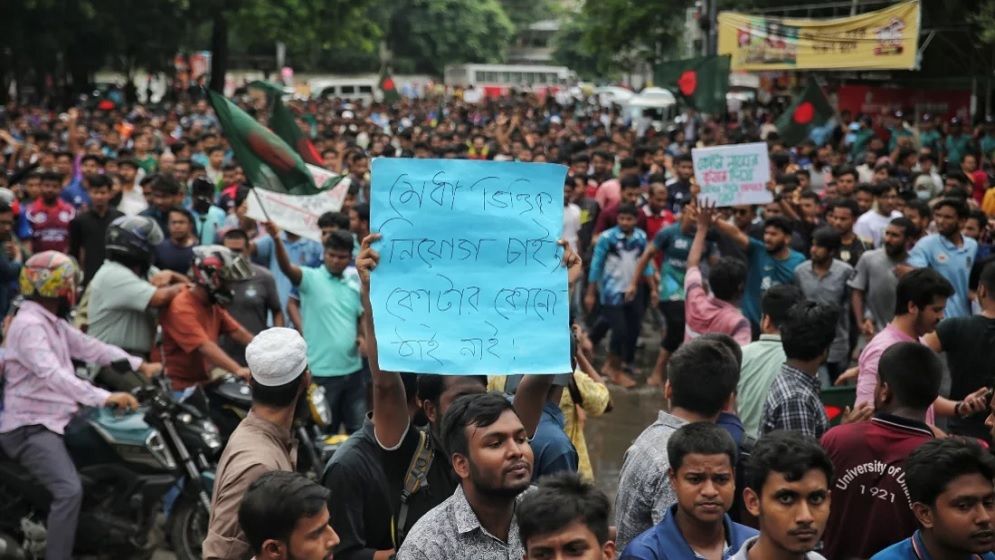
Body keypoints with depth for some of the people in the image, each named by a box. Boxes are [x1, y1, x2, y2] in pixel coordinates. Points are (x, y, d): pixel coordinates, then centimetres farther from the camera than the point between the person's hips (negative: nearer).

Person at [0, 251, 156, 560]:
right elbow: (52, 375, -33)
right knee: (70, 490, -28)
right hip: (31, 427, -11)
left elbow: (89, 347, 14)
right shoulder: (29, 325, -19)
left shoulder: (54, 322, 16)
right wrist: (105, 397, -42)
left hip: (54, 421, 11)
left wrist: (139, 365, 4)